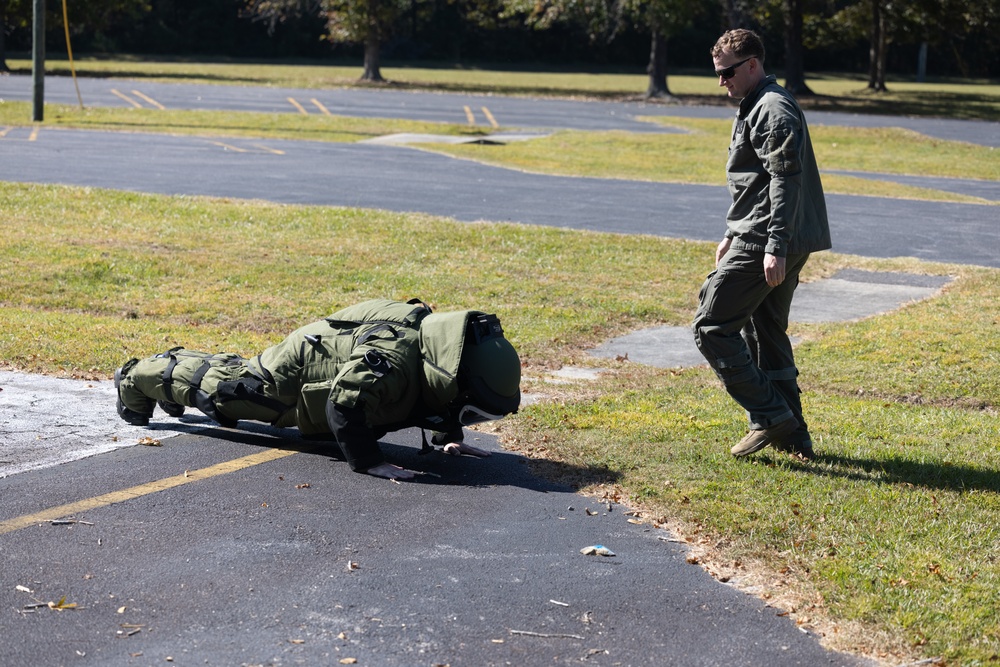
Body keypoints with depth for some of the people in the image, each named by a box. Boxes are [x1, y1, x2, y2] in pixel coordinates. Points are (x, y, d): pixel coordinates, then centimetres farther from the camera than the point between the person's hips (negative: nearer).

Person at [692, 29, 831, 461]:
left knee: (711, 326, -8)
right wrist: (732, 235, 30)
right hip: (775, 243, 11)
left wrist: (775, 247, -27)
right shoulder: (753, 108, 20)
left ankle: (769, 416, -7)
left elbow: (785, 181, -22)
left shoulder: (773, 110, -13)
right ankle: (793, 435, 18)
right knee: (765, 333, 15)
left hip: (765, 245, -11)